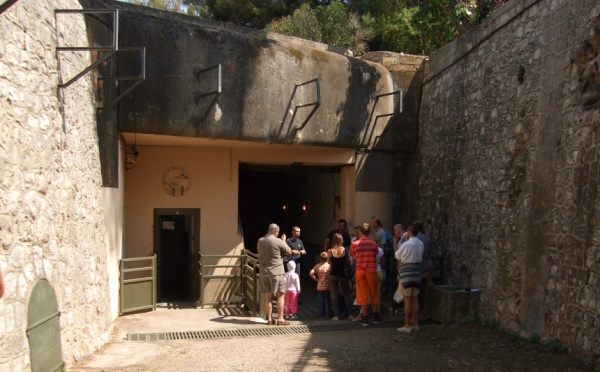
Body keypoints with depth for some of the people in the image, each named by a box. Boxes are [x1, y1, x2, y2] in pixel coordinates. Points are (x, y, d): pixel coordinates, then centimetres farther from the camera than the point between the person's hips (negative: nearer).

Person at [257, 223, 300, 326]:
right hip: (276, 272, -5)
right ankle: (280, 319, 1)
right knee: (280, 295, 2)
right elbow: (289, 252, -2)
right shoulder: (278, 241, -13)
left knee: (268, 295, 11)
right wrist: (284, 241, 11)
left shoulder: (260, 241, 4)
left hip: (264, 272, 5)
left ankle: (269, 319, 13)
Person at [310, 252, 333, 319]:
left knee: (321, 301, 9)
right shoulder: (329, 265, -8)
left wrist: (316, 279, -1)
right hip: (328, 286, -2)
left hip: (320, 287, 2)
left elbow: (311, 273, -12)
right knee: (328, 301, 7)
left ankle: (322, 315, 13)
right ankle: (329, 315, 10)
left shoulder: (317, 266, -2)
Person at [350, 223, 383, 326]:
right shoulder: (374, 244, -4)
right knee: (373, 293, 13)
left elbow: (354, 257, 3)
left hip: (359, 271, 0)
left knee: (362, 294, 6)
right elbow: (376, 257, 3)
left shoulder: (355, 244, -6)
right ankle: (375, 316, 22)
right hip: (371, 270, 0)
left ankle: (364, 318, 7)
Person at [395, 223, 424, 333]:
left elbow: (397, 256, -3)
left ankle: (407, 326, 5)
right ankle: (415, 324, 17)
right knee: (415, 300, 12)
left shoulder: (406, 244, -15)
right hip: (416, 273, 6)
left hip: (406, 274, -6)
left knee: (407, 300, -1)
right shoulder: (421, 244, 5)